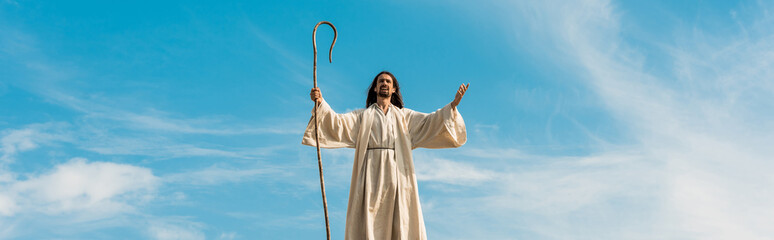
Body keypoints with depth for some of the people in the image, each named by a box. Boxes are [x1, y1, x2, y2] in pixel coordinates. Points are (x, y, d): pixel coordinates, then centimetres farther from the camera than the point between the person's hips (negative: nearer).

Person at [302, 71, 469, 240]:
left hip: (397, 174, 1)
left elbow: (429, 121, 10)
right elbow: (337, 123, 6)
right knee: (369, 225, -10)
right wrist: (321, 103, -10)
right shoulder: (362, 116, 20)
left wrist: (453, 105, -3)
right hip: (371, 175, 0)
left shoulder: (404, 116, 22)